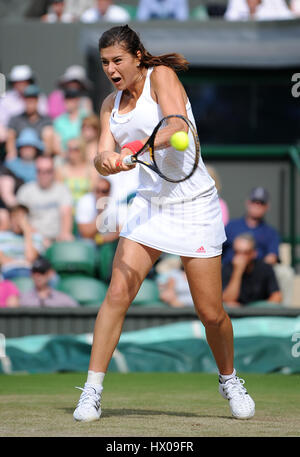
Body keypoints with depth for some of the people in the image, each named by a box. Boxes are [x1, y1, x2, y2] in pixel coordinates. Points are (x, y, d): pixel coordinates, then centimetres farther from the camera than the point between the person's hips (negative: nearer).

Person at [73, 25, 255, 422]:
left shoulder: (162, 76, -7)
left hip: (193, 203, -4)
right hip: (149, 204, 5)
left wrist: (138, 148, -43)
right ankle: (91, 392, -8)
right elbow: (104, 156, -1)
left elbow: (177, 125, -24)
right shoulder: (111, 105, 10)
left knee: (211, 312, -2)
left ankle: (229, 379, 25)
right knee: (117, 294, -12)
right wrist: (106, 161, -26)